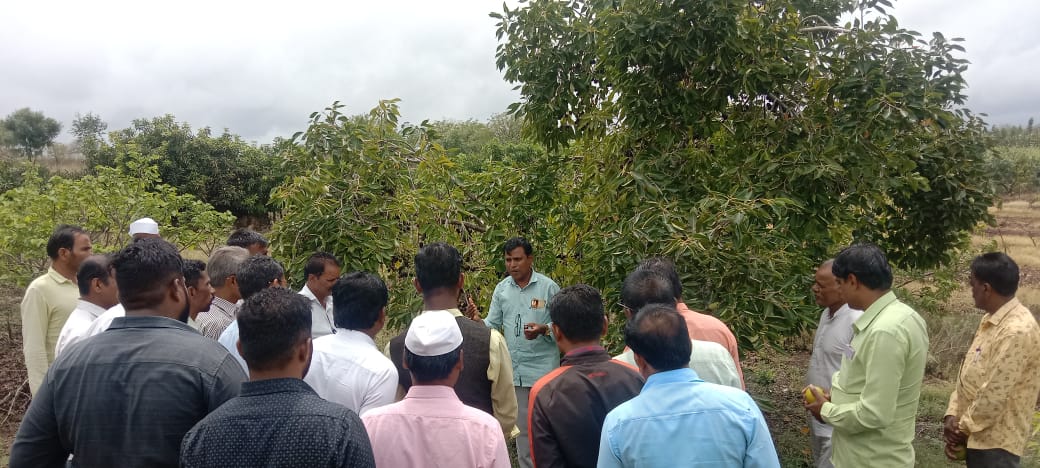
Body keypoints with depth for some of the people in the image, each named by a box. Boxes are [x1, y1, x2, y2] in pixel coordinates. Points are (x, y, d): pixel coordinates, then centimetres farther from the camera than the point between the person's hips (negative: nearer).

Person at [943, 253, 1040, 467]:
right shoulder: (991, 320, 9)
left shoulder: (1016, 331, -23)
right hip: (980, 435, 9)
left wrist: (964, 428, -13)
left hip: (995, 441, -9)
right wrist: (952, 415, 2)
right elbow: (968, 375, 12)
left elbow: (995, 394, -24)